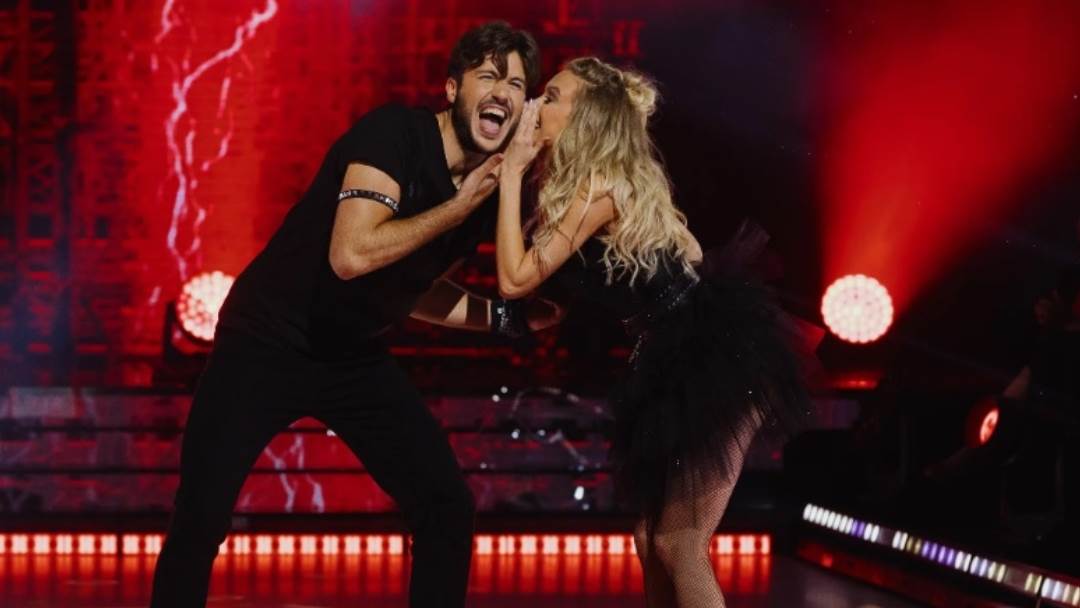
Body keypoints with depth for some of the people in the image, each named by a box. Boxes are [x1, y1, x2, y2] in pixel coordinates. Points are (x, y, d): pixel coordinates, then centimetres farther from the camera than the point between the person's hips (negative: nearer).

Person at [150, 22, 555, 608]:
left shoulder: (485, 190, 0)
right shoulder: (395, 132, -21)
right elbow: (352, 254, -34)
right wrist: (460, 206, -25)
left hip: (355, 357, 7)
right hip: (267, 344, -7)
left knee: (448, 509, 0)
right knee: (199, 522, -12)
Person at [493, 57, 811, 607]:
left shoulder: (600, 187, -17)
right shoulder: (571, 184, 12)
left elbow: (516, 279, -20)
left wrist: (511, 173, -14)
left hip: (712, 360, -10)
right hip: (681, 362, 10)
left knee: (679, 546, -10)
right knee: (653, 541, 11)